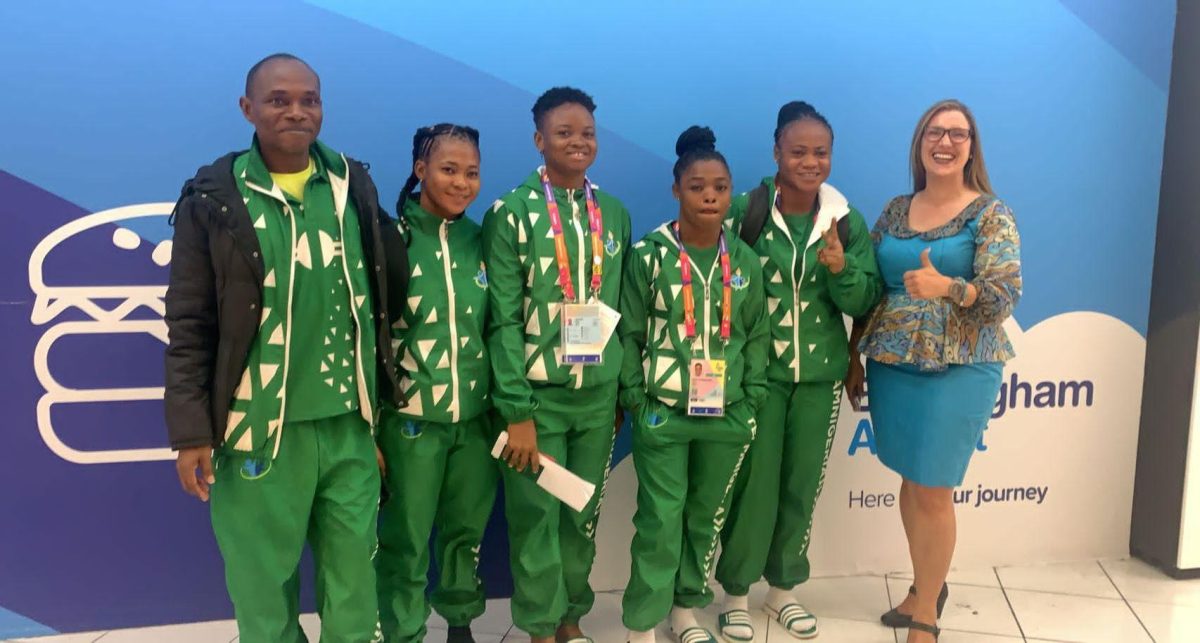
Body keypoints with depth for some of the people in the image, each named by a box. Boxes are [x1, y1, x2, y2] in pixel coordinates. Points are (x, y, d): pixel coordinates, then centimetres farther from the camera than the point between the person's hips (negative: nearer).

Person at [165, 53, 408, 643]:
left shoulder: (355, 186, 6)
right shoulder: (215, 199, -4)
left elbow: (387, 289, 14)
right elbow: (189, 325, -4)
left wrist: (381, 393, 13)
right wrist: (190, 431, -7)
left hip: (350, 424, 3)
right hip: (262, 427, -3)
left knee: (354, 578, 15)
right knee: (264, 585, 10)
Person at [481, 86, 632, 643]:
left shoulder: (614, 214, 8)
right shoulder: (511, 214, -6)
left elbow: (623, 309, 11)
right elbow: (502, 318, -10)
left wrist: (623, 390, 9)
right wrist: (516, 410, -14)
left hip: (598, 394, 4)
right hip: (537, 394, -4)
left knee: (584, 515, 12)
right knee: (536, 517, 4)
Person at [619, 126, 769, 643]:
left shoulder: (744, 260, 5)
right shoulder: (649, 254, -5)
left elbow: (758, 334, 8)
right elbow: (629, 332, -3)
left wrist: (753, 398, 3)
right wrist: (634, 396, -7)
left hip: (726, 415, 4)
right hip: (662, 412, -3)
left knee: (706, 517, 14)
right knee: (660, 521, -2)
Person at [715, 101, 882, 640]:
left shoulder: (846, 220, 0)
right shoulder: (746, 211, -10)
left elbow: (866, 302, 0)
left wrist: (841, 269, -20)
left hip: (820, 375, 3)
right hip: (758, 372, -3)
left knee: (802, 486, 13)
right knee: (754, 484, 2)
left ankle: (783, 587, 32)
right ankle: (736, 591, 22)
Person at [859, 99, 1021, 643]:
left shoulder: (991, 215, -5)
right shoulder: (894, 211, 9)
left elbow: (1005, 296, -13)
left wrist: (946, 287, -30)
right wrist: (858, 354, 9)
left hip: (958, 369, -4)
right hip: (891, 365, 5)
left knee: (933, 490, 0)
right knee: (910, 481, 13)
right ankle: (925, 585, 34)